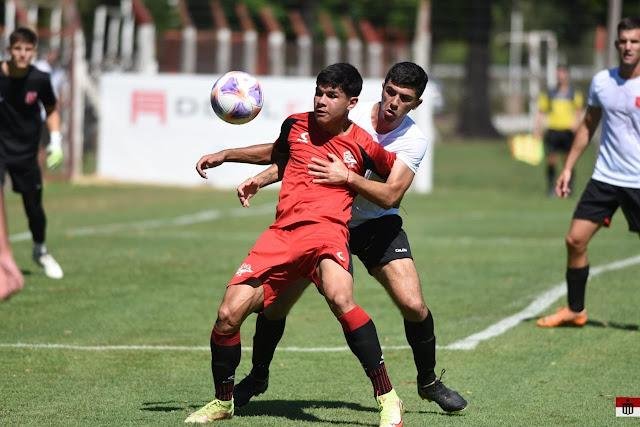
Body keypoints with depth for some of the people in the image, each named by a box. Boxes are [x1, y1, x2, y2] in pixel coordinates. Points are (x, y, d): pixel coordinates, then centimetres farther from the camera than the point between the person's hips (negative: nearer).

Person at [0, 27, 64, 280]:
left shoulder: (40, 80, -11)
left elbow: (51, 110, 8)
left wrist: (56, 141, 0)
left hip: (26, 152, 2)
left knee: (33, 205, 9)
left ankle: (40, 251, 36)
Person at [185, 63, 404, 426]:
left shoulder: (363, 146, 3)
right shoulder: (296, 125, 12)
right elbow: (277, 153, 35)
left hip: (326, 230, -4)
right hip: (282, 233, 4)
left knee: (340, 298, -35)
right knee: (229, 314, -7)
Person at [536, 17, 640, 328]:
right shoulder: (601, 81, 3)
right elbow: (588, 126, 16)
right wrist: (568, 167, 13)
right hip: (604, 178, 4)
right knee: (575, 240, 0)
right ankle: (575, 310, 15)